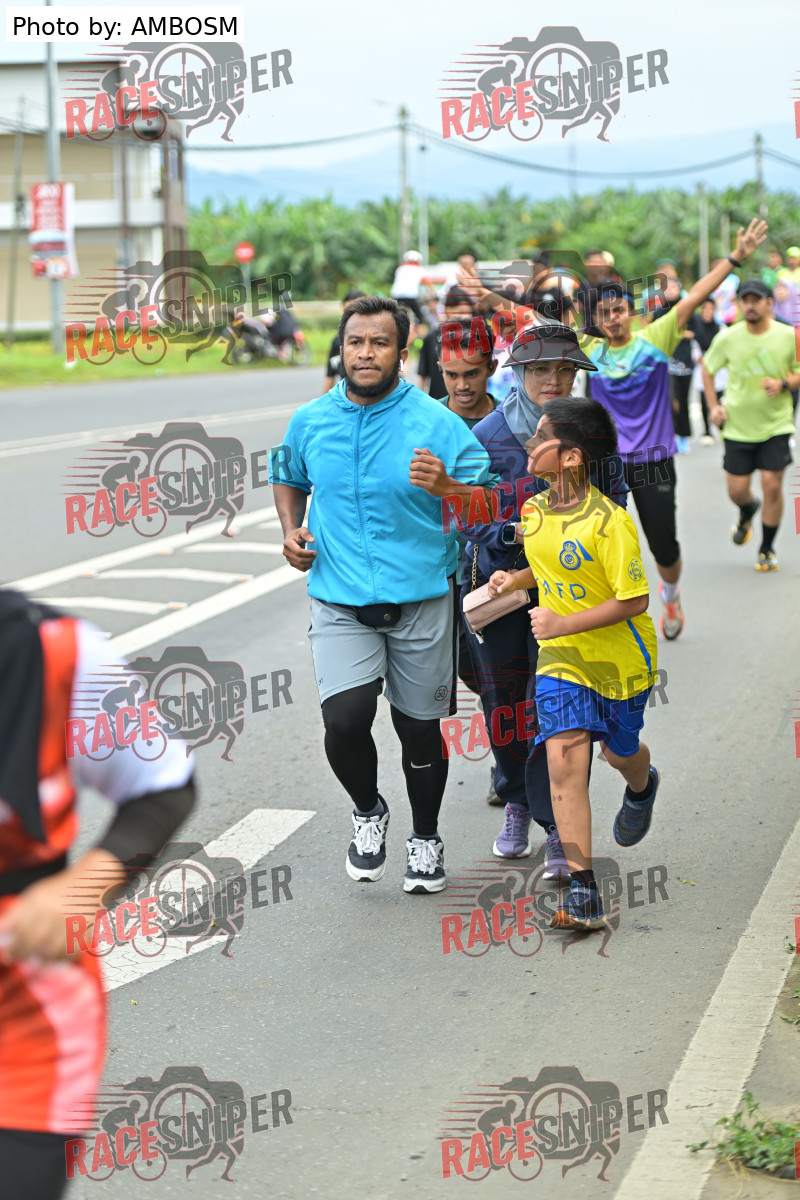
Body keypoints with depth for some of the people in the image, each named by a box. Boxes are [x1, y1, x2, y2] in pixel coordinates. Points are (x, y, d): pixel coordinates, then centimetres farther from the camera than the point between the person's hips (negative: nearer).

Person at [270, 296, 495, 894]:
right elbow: (288, 477, 24)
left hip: (421, 600, -1)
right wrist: (291, 529, 6)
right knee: (345, 719, -17)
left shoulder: (436, 423, -6)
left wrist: (446, 486, -25)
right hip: (340, 602, 1)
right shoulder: (310, 422, 3)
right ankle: (368, 810, 14)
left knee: (420, 727, 9)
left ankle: (426, 837, 33)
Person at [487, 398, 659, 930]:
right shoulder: (535, 510, -3)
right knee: (564, 761, -11)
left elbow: (635, 600, -23)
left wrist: (564, 622, -26)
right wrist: (515, 579, -2)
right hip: (560, 659, 4)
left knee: (620, 752, 19)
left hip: (620, 660, -4)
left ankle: (642, 787, 60)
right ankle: (584, 894, -12)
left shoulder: (609, 523, -26)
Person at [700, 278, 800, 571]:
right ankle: (747, 513, 42)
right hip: (738, 426, 1)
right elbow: (708, 368, 11)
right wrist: (713, 406, 2)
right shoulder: (727, 338, -5)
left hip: (776, 424, -1)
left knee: (772, 484, -9)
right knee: (737, 490, 3)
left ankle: (767, 548, 11)